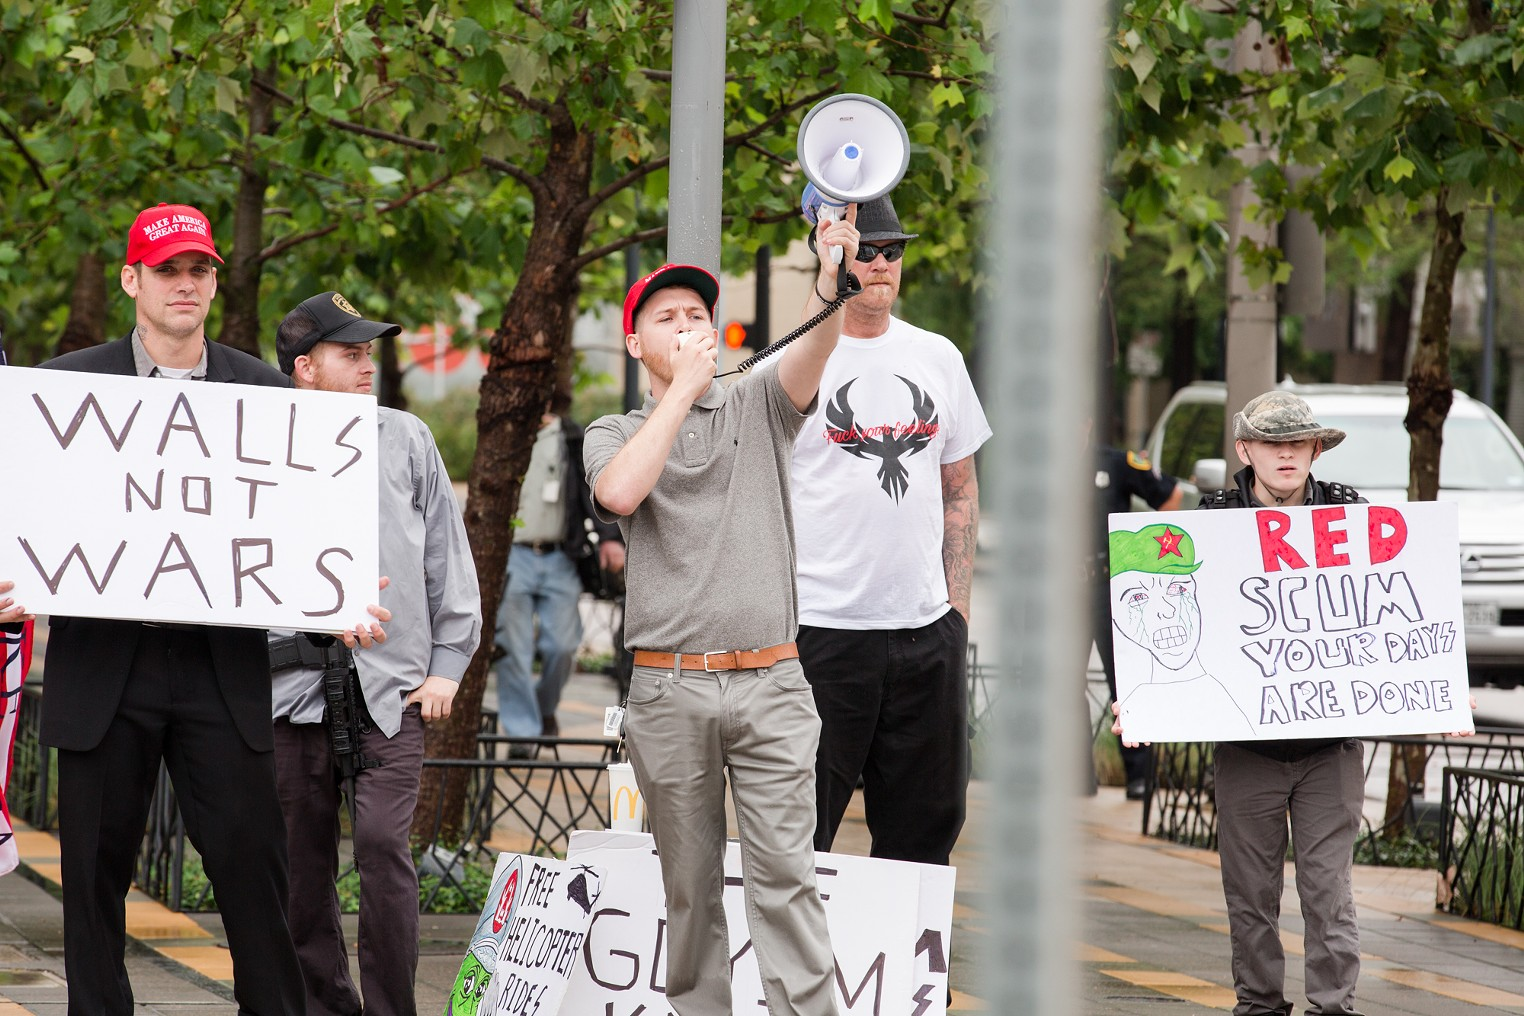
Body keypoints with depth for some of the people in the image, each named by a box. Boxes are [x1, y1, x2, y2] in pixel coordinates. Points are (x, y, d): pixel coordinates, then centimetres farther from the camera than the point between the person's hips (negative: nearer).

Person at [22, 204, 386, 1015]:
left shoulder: (264, 391, 10)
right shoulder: (69, 382, 5)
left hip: (222, 666, 1)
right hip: (103, 665, 0)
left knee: (251, 856, -4)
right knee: (96, 871, 4)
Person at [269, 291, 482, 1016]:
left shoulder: (406, 439, 10)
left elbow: (447, 556, 13)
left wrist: (447, 662, 9)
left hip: (391, 685, 0)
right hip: (292, 684, 0)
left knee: (383, 845, -13)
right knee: (302, 862, 5)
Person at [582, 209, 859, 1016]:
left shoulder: (757, 406, 12)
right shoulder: (613, 435, 12)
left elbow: (812, 354, -10)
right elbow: (619, 493, -12)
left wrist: (833, 286, -31)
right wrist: (685, 386, -7)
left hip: (770, 683, -1)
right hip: (669, 690, 1)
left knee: (783, 875, -8)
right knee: (690, 885, 5)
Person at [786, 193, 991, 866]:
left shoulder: (937, 358, 13)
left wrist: (957, 599, 11)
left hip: (928, 629, 5)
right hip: (821, 627, -5)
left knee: (923, 830, 9)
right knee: (798, 833, -5)